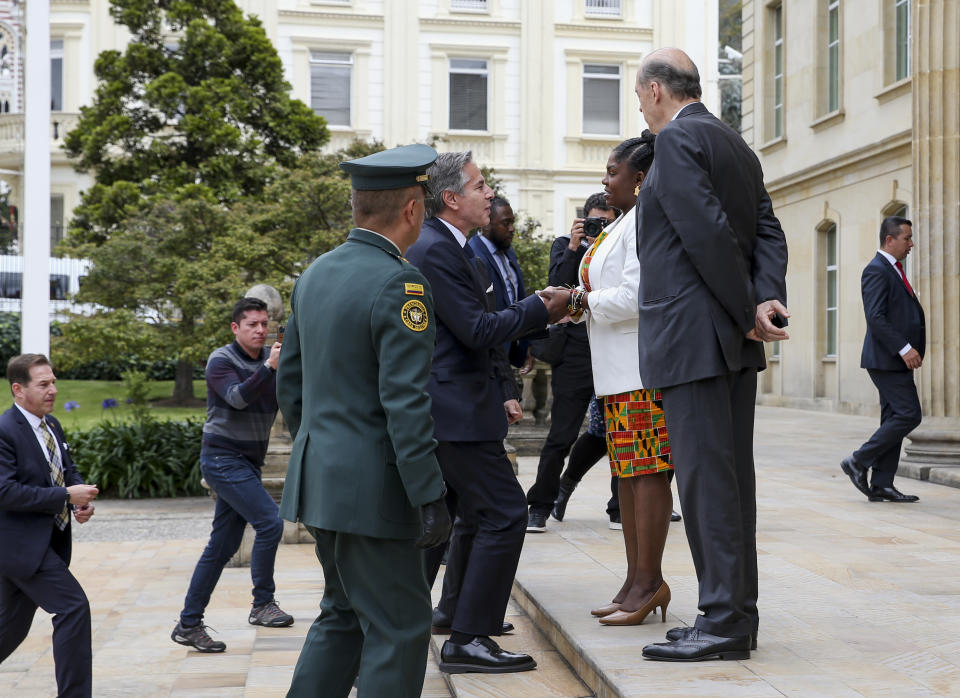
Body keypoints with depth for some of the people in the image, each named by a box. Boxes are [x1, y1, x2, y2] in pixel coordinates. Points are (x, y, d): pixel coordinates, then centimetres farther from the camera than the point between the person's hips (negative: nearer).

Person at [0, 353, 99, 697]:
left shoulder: (51, 425, 10)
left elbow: (68, 469, 18)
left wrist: (83, 499, -4)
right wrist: (66, 496, -23)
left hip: (49, 540, 9)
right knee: (74, 607, -15)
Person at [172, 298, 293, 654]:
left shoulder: (271, 357, 9)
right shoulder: (221, 361, -9)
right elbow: (237, 397, -26)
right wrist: (268, 368, -39)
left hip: (248, 462, 7)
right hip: (223, 459, -7)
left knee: (223, 545, 7)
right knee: (270, 522, -18)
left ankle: (188, 625, 13)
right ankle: (263, 605, -5)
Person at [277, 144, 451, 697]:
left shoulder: (315, 274, 10)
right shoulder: (399, 284, -16)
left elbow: (290, 382, 16)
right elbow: (405, 403, -22)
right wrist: (429, 498, -19)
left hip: (319, 478, 9)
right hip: (370, 487, -9)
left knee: (343, 614, 21)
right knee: (399, 627, 1)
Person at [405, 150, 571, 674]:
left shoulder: (443, 247, 19)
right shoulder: (438, 250, -15)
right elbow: (476, 331, -20)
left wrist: (495, 397, 21)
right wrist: (541, 308, -10)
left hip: (440, 409, 11)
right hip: (455, 411, -11)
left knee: (474, 516, 18)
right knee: (504, 513, -8)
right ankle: (467, 640, -4)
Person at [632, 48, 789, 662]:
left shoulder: (678, 140, -9)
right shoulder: (739, 147, 19)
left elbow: (710, 233, -18)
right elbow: (768, 232, 9)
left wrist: (747, 313, -11)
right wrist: (768, 301, -5)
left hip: (693, 336, -10)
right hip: (733, 340, 10)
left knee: (706, 477, -7)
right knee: (733, 474, 11)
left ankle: (724, 623, -4)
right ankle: (738, 612, 17)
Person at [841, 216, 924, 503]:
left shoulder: (894, 270, 20)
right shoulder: (876, 270, -12)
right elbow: (875, 318, -21)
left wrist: (912, 349, 14)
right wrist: (904, 348, -23)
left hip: (898, 360, 10)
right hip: (886, 360, -10)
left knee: (894, 419, 7)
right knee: (908, 415, -13)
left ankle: (881, 485, 9)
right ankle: (859, 462, -3)